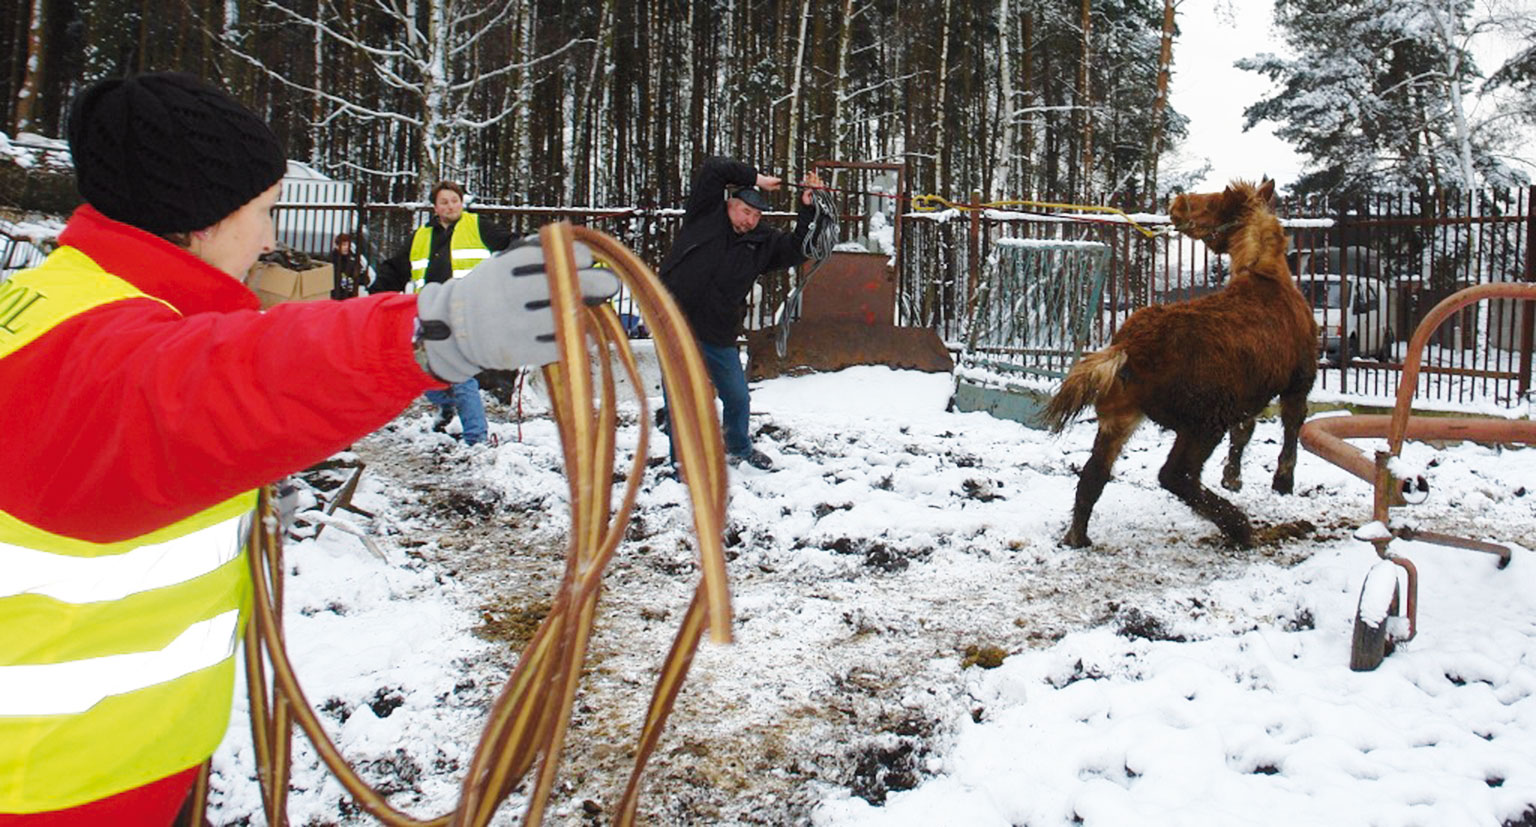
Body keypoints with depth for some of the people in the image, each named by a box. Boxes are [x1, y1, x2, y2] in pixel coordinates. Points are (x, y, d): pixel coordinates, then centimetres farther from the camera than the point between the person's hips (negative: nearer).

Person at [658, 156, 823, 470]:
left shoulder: (762, 243, 9)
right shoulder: (705, 215, -1)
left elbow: (797, 249, 4)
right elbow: (712, 169, -9)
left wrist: (807, 210, -4)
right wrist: (756, 178, -6)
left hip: (720, 337, 4)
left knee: (738, 398, 15)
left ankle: (739, 447, 43)